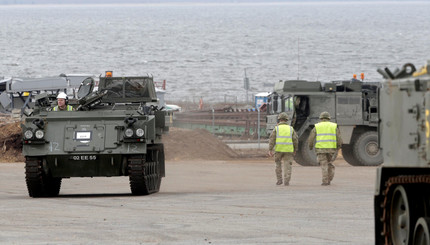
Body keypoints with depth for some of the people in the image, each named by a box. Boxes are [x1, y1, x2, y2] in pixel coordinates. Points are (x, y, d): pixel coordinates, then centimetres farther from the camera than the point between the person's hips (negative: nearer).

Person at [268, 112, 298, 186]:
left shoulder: (276, 128, 0)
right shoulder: (291, 129, 5)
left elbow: (272, 139, -8)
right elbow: (295, 140, 4)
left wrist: (270, 150, -8)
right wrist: (295, 150, 15)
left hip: (279, 149, -1)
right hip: (288, 150, 1)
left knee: (278, 165, 15)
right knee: (287, 166, 2)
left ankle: (279, 180, 11)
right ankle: (286, 181, -7)